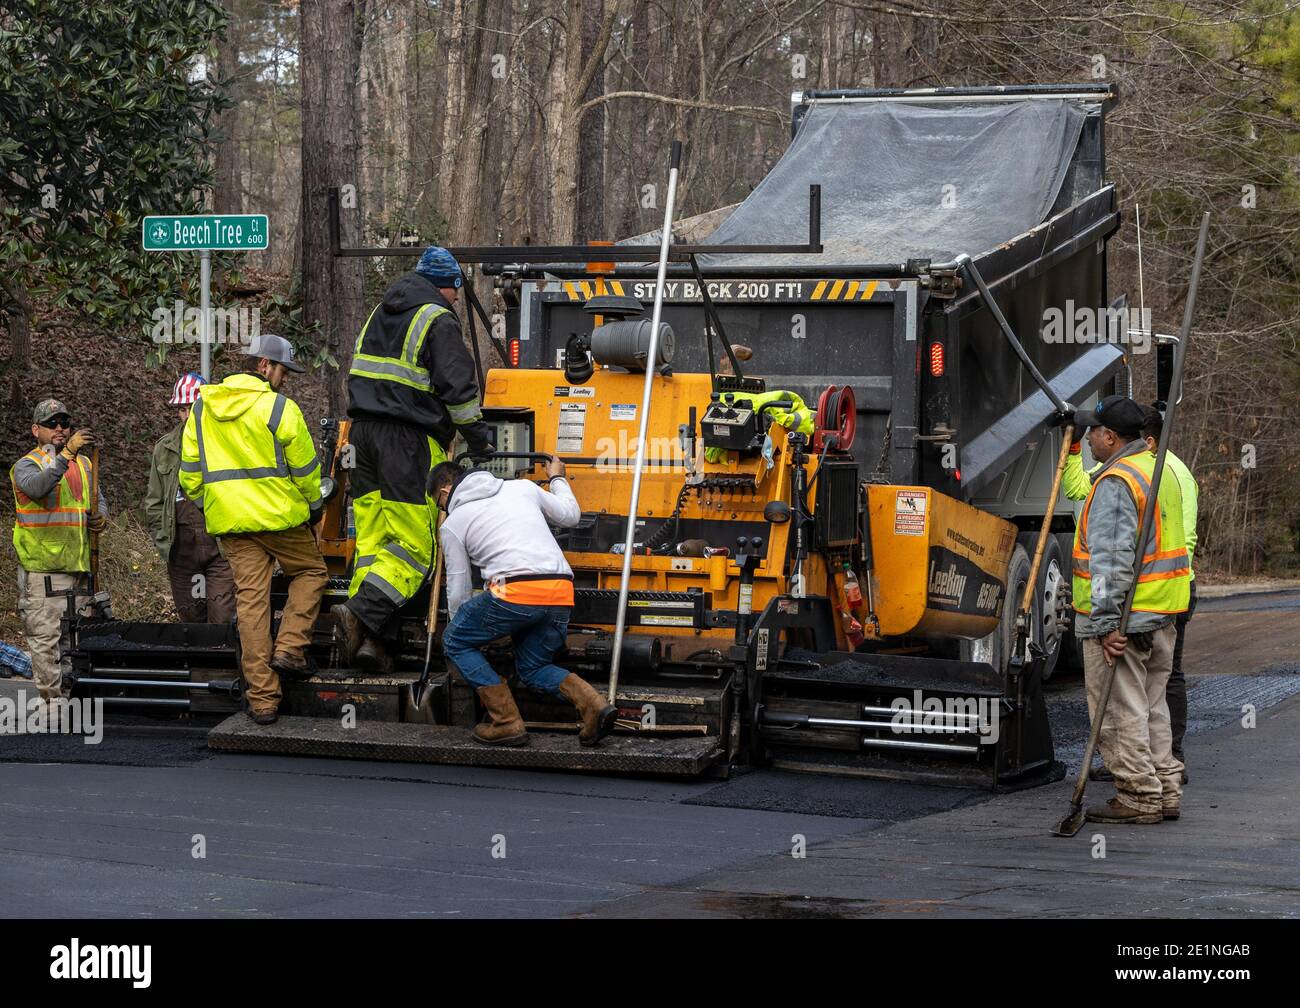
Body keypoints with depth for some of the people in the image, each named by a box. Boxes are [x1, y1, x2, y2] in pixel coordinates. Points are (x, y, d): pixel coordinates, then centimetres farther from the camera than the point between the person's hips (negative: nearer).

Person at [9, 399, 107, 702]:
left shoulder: (83, 464, 18)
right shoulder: (26, 465, -3)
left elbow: (98, 500, 27)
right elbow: (37, 487, -25)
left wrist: (101, 517, 3)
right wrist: (66, 453, -35)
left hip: (80, 565, 6)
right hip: (43, 567, -6)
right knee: (46, 638, -8)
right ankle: (52, 698, -7)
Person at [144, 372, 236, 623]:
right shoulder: (165, 448, 14)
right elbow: (154, 501, 19)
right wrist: (161, 539, 10)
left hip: (221, 546, -4)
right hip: (182, 546, 4)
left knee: (222, 618, -12)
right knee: (189, 615, 9)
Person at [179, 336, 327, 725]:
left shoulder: (201, 409, 8)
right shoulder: (280, 408, -9)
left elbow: (190, 472, 10)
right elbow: (305, 468, -3)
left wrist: (205, 503, 24)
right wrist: (314, 505, 13)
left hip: (228, 522, 4)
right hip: (280, 516, -4)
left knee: (251, 600, 4)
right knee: (311, 572, 19)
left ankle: (262, 699, 1)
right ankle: (289, 647, 0)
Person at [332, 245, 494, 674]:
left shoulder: (379, 314, 21)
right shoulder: (439, 322, -4)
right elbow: (458, 386, -9)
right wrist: (478, 437, 3)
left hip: (363, 430, 8)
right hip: (411, 440, -8)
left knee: (372, 540, 6)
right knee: (415, 543, -9)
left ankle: (370, 638, 0)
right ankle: (361, 615, -25)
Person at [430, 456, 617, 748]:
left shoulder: (453, 523, 14)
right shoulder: (522, 487, 23)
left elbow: (457, 589, 18)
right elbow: (570, 516, 34)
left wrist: (460, 627, 36)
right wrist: (557, 479, 53)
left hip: (515, 592, -5)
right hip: (562, 595, 5)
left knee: (456, 643, 17)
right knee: (532, 667, 25)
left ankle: (507, 723, 5)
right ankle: (594, 706, -3)